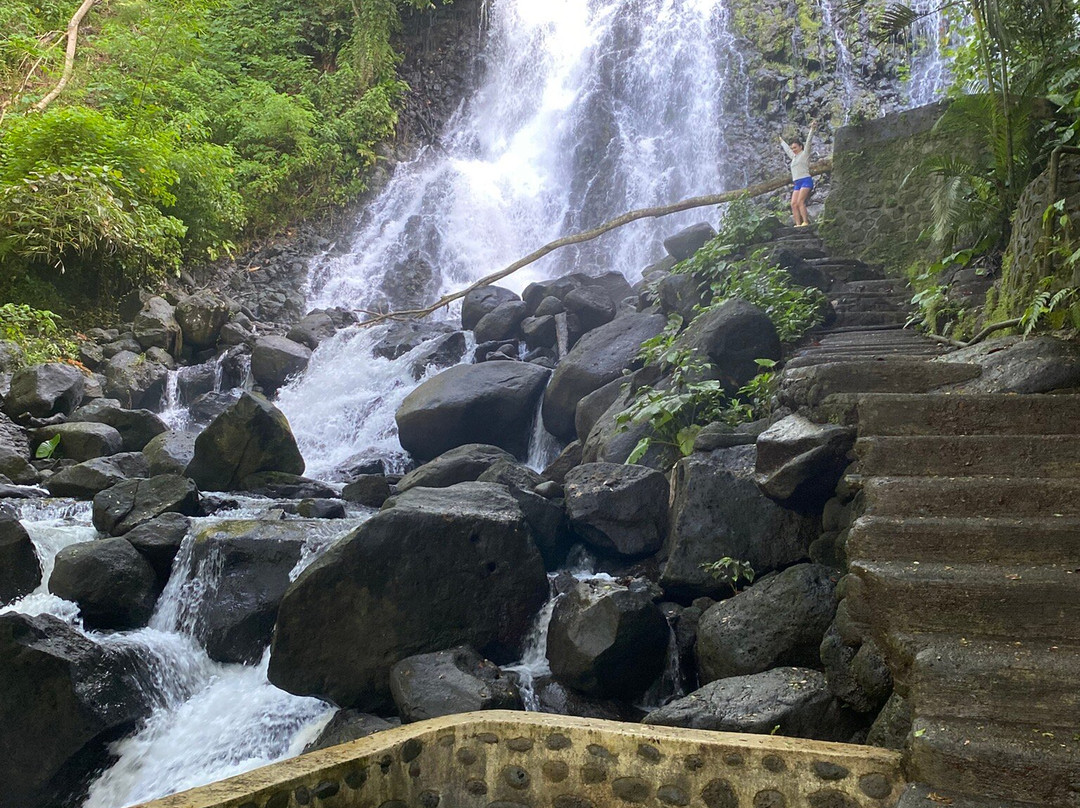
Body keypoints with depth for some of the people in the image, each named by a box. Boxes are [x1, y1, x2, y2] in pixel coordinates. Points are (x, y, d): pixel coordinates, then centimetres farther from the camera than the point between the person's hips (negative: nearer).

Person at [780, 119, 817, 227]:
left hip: (806, 181, -8)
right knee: (793, 204, -7)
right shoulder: (794, 157, 24)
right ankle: (798, 224, -12)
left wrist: (812, 128, -10)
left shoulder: (804, 153, 5)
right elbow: (787, 149, 41)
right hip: (797, 183, 8)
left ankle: (805, 222, -25)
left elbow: (808, 141, -4)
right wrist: (782, 141, 55)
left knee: (800, 202, -21)